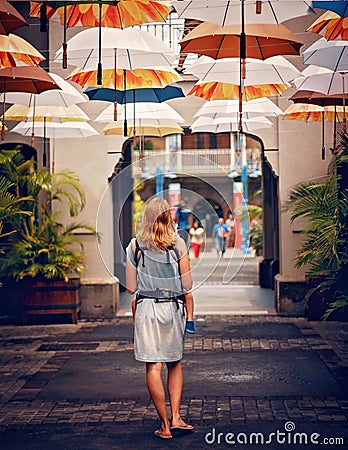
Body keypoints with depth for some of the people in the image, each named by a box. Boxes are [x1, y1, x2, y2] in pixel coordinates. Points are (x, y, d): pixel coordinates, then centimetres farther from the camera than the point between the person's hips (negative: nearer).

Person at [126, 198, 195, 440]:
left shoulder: (135, 245, 0)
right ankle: (176, 417, 11)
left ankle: (165, 425, 4)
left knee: (153, 366, 2)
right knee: (175, 364, 17)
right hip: (172, 308, 1)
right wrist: (190, 317, 6)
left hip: (146, 307, 0)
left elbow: (131, 287, 2)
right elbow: (187, 285, -2)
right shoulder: (178, 244, -3)